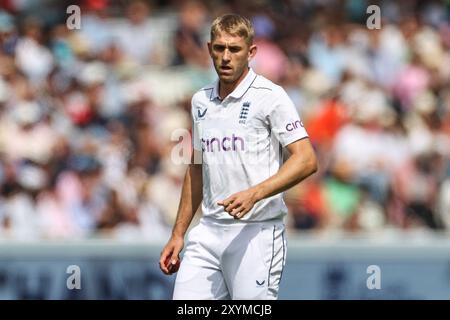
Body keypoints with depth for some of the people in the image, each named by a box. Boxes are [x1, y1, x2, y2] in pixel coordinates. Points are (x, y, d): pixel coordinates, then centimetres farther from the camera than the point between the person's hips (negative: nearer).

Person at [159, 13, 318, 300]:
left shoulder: (269, 96, -7)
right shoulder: (201, 101, 14)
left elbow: (306, 160, -13)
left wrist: (254, 194, -24)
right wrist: (178, 234, 21)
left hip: (257, 232, -6)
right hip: (208, 231, 6)